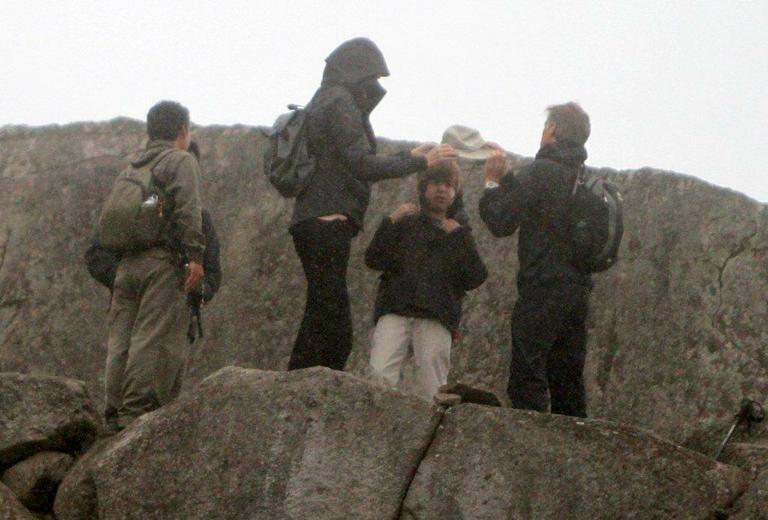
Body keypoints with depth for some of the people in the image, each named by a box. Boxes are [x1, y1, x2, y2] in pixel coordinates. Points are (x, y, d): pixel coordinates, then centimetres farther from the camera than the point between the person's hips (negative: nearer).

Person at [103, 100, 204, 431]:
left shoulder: (132, 168, 22)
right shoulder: (181, 161, 1)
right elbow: (188, 209, -13)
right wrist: (195, 255, -15)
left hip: (125, 262, 7)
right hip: (162, 260, -7)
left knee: (121, 338, 6)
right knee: (155, 337, -9)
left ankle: (116, 411, 5)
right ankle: (137, 410, -15)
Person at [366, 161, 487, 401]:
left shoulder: (460, 234, 22)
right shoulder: (405, 223, 22)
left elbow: (476, 278, 6)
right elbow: (373, 260, 8)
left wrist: (459, 236, 0)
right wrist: (391, 223, -3)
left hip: (436, 317, 0)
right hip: (396, 309, 0)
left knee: (432, 390, -10)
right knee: (380, 376, -19)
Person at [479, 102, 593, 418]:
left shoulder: (542, 170, -10)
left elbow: (502, 222, -8)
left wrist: (492, 182, 5)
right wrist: (504, 177, 27)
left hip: (543, 288, -8)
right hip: (578, 288, 8)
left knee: (527, 380, -9)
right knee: (567, 381, 11)